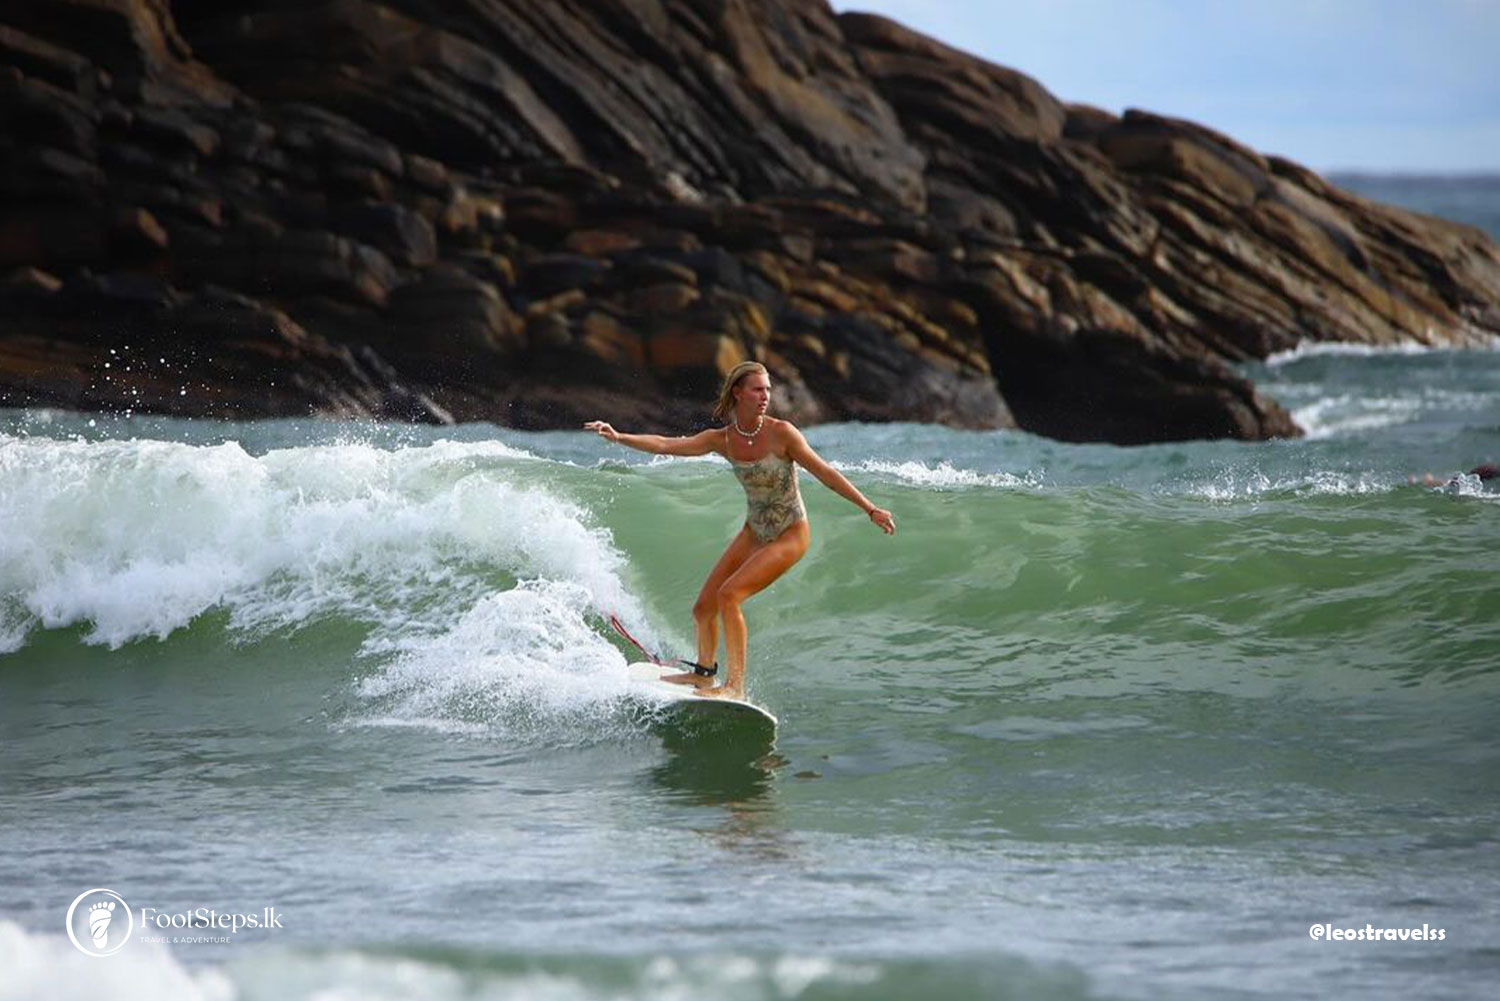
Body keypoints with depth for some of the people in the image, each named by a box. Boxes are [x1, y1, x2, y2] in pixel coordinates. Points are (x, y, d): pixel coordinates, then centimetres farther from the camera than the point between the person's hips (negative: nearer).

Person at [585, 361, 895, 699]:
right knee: (703, 608, 8)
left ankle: (735, 686, -17)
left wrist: (869, 509, -13)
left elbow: (824, 473, -13)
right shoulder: (723, 440, -4)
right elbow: (666, 445, -8)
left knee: (728, 595, -23)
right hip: (754, 532, 6)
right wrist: (620, 438, -20)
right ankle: (704, 672, 35)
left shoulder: (781, 433, -17)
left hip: (790, 536, -6)